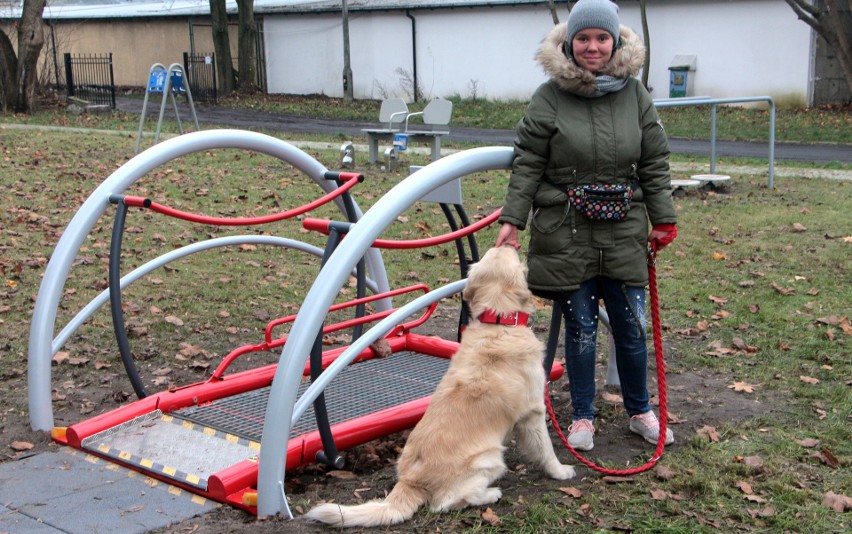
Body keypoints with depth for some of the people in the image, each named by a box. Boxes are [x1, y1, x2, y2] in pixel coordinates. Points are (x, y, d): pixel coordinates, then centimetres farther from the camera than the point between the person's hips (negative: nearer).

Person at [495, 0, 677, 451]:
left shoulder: (635, 95, 5)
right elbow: (526, 166, -2)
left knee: (631, 326, 7)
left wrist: (664, 220, 7)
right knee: (580, 329, 6)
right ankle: (583, 417, 23)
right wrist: (512, 220, -9)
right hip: (566, 235, -2)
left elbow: (654, 165, 9)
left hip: (623, 232, 2)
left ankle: (640, 411, 28)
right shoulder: (548, 98, -3)